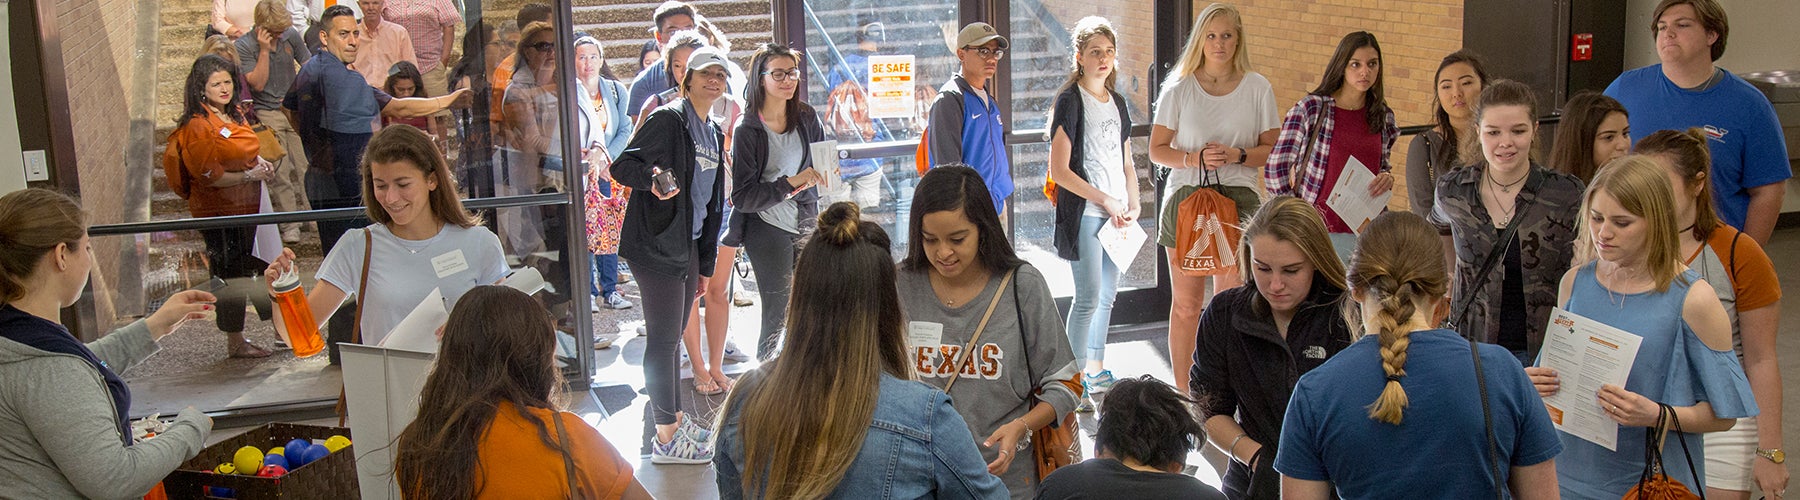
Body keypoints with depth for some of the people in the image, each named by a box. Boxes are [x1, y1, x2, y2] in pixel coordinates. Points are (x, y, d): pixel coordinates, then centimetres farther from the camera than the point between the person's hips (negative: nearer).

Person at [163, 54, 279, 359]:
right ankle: (235, 344, 13)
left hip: (247, 206, 9)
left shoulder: (234, 115, 10)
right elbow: (210, 176, -19)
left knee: (263, 268, 14)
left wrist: (262, 164, 6)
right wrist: (249, 175, -17)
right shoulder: (197, 126, -15)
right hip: (219, 211, -9)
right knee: (232, 276, 0)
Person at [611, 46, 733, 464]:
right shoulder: (667, 119, -11)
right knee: (663, 339, -3)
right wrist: (653, 178, -39)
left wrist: (706, 263, 19)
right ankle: (666, 439, 5)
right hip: (656, 244, -8)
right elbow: (621, 166, -17)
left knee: (673, 336, 17)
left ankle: (674, 419, 28)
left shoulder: (713, 133, 16)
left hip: (688, 244, 8)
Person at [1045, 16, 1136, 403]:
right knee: (1089, 297, -8)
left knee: (1108, 294, 13)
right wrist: (1105, 200, -13)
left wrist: (1132, 206, 5)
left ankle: (1096, 371, 26)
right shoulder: (1070, 100, -8)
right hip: (1084, 213, -7)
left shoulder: (1117, 102, 14)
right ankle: (1075, 380, 0)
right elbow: (1059, 170, -14)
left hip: (1115, 215, 7)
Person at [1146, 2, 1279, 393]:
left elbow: (1272, 150, 6)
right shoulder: (1180, 87, 3)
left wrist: (1237, 155, -13)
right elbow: (1157, 150, 3)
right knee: (1186, 304, 4)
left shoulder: (1257, 87, 5)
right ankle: (1182, 393, 15)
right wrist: (1195, 158, -14)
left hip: (1239, 198, 1)